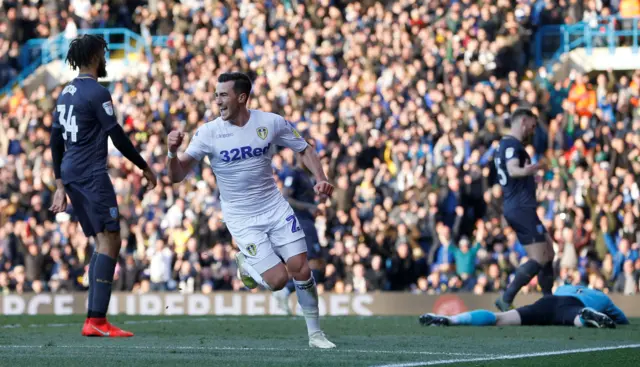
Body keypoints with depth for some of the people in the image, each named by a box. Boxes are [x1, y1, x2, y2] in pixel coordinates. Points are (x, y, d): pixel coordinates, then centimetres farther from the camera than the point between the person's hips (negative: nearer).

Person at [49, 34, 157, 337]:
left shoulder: (66, 93, 16)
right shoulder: (97, 93, -10)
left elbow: (56, 141, 18)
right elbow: (117, 136, -11)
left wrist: (61, 184, 22)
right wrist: (145, 167, 0)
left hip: (71, 174, 9)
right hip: (91, 174, -9)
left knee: (103, 242, 13)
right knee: (109, 240, -11)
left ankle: (94, 319, 7)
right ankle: (96, 320, -21)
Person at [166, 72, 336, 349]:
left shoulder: (271, 123, -6)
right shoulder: (208, 133, -12)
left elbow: (304, 150, 9)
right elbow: (176, 176, -15)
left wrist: (320, 179, -7)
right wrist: (173, 152, -36)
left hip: (275, 208, 2)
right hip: (241, 219, -2)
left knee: (300, 269, -9)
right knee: (277, 279, -14)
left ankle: (314, 333, 10)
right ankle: (246, 264, 20)